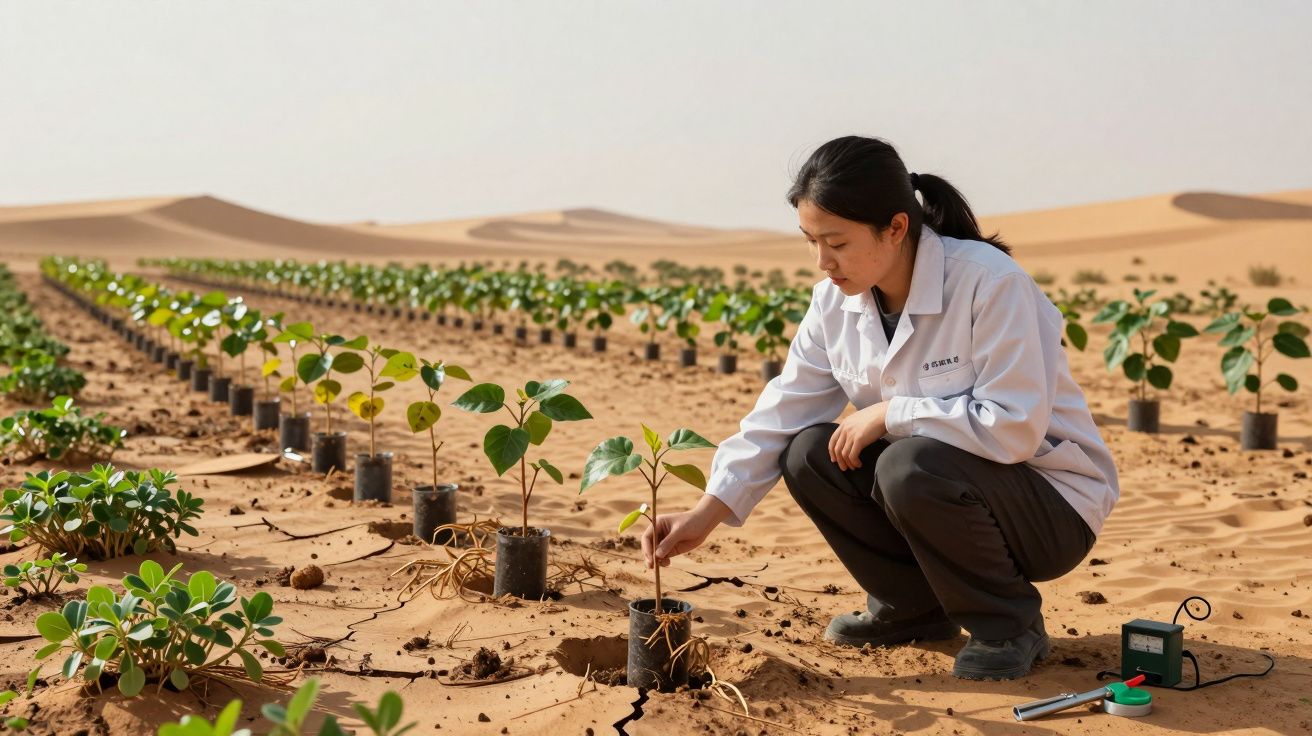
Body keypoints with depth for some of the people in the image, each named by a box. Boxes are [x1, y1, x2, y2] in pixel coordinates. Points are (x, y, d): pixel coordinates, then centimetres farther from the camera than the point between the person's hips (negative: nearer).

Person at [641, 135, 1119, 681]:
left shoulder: (989, 282, -25)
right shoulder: (836, 302, -4)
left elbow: (1015, 427, -29)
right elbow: (781, 414, -5)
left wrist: (888, 413, -24)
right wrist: (707, 512, -15)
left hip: (1053, 506, -7)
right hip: (929, 485, 7)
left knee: (911, 467, -33)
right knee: (809, 455, -12)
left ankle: (1010, 623, -8)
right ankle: (914, 607, 8)